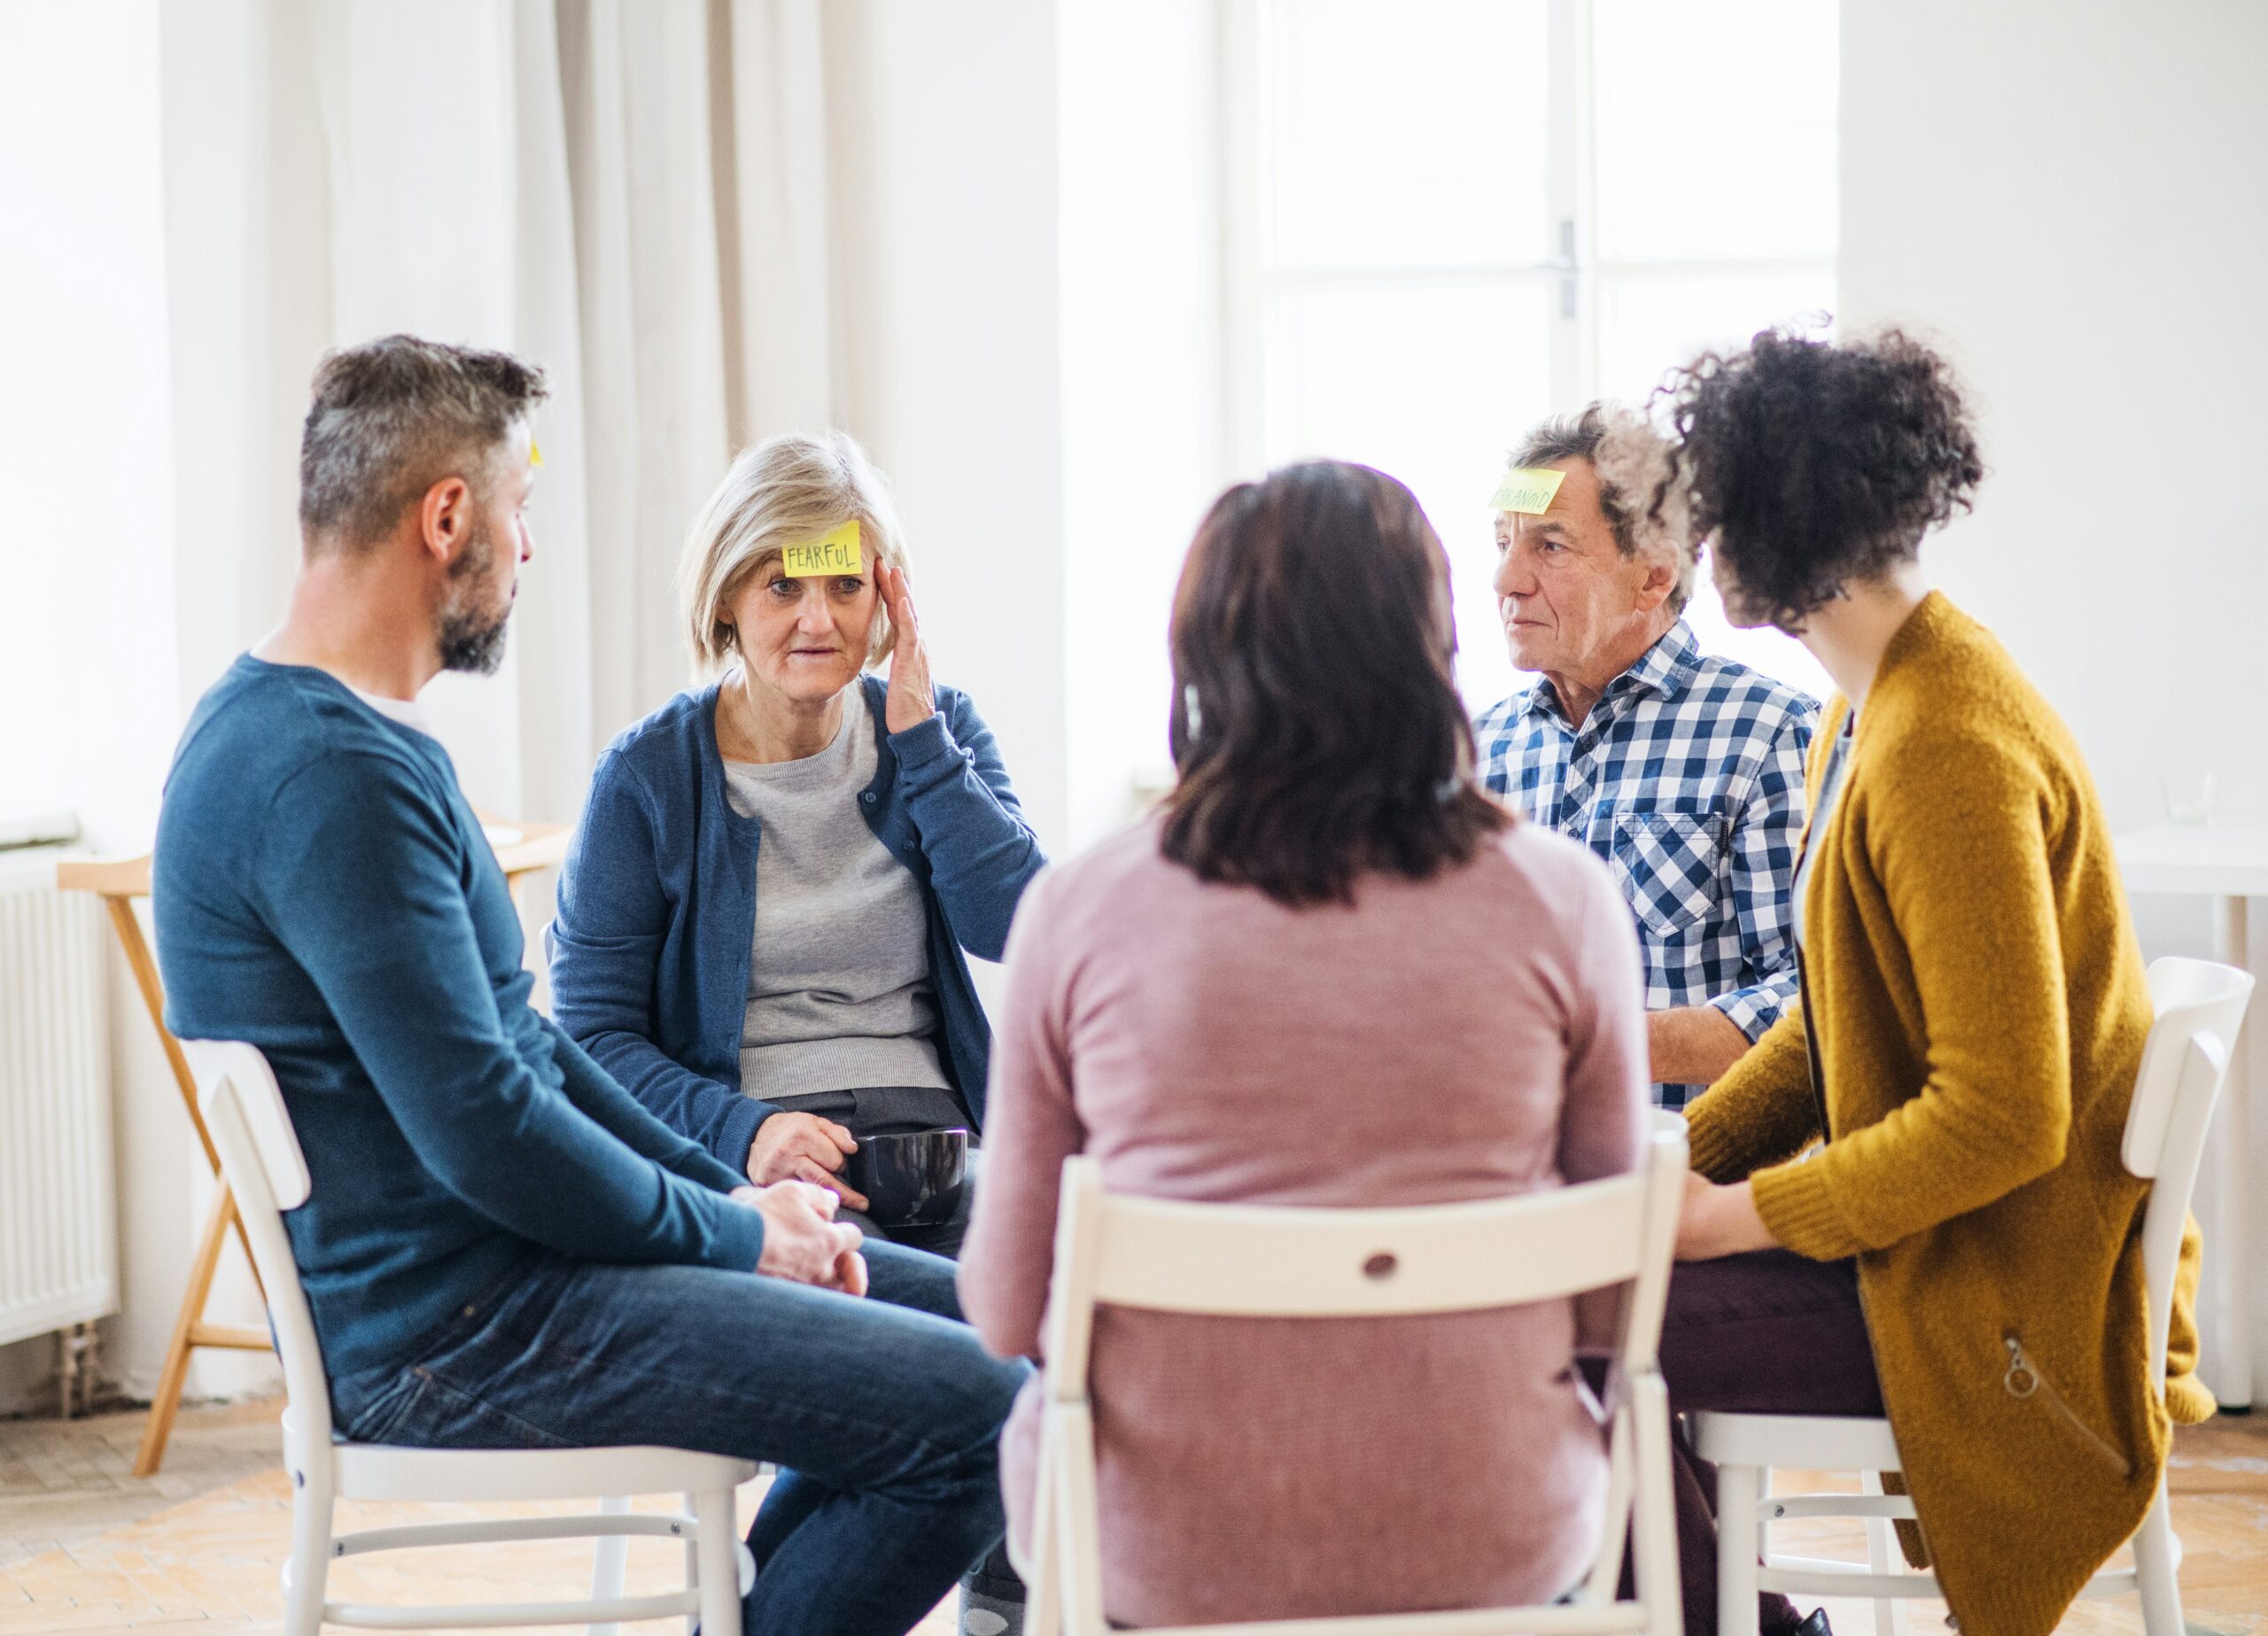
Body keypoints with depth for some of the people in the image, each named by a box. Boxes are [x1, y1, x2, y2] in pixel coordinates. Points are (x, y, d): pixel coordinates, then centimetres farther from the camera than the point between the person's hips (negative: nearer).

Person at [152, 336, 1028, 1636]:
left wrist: (736, 1191, 8)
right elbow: (485, 1127, -24)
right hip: (449, 1327, -11)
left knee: (973, 1318, 14)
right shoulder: (334, 775, -20)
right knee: (986, 1410, -17)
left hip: (499, 1253, 11)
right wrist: (732, 1230, -9)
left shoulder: (359, 738, 14)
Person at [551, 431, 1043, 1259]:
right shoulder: (647, 775, 1)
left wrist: (917, 736, -5)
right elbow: (595, 1036, 0)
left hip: (936, 1132, 3)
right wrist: (741, 1131, -17)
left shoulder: (936, 729, 12)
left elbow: (1016, 927, -3)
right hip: (743, 1169, -3)